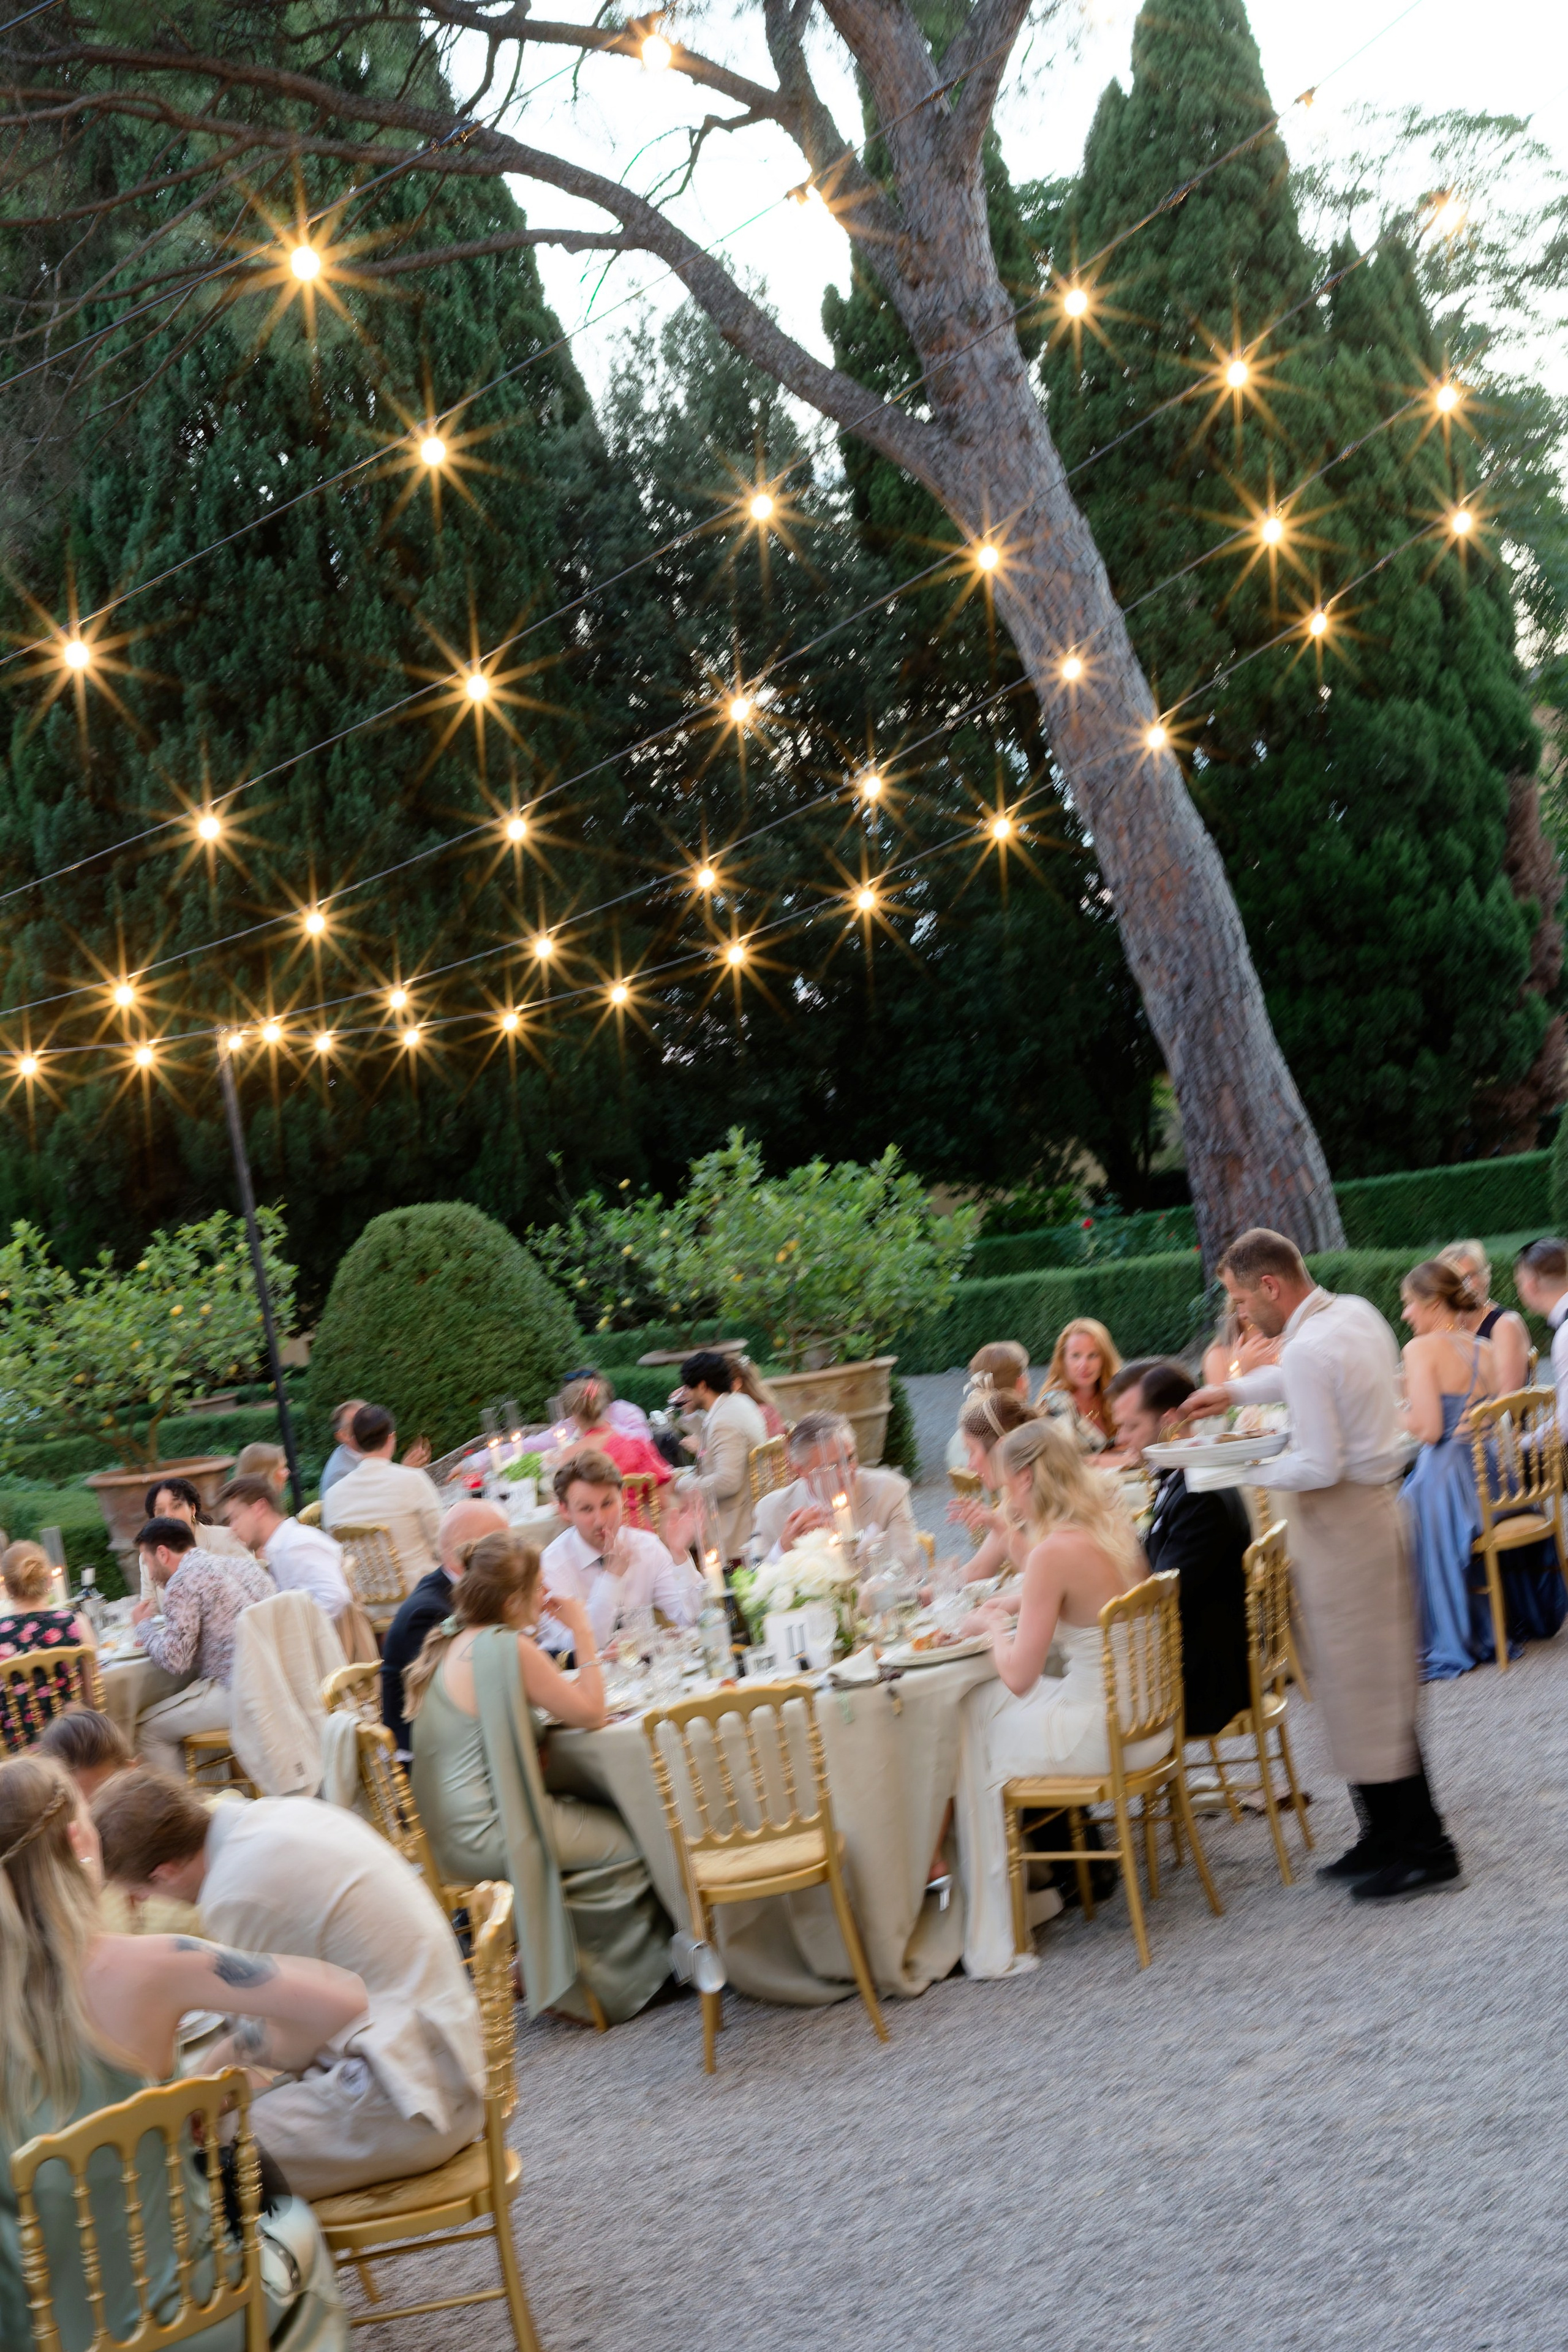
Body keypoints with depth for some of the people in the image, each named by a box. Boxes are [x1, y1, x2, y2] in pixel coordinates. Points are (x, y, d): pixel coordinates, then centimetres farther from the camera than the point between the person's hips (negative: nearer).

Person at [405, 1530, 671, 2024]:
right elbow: (591, 1713, -13)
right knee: (629, 1845, 2)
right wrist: (582, 1633, -7)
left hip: (449, 1830, 10)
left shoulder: (447, 1643, 8)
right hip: (488, 1835, -10)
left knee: (604, 1820, 19)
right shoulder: (511, 1648, -19)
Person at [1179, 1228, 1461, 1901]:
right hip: (1376, 1501, 10)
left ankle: (1420, 1850, 5)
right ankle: (1388, 1838, 24)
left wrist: (1251, 1469, -11)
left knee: (1363, 1691, -2)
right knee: (1374, 1685, 16)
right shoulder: (1356, 1314, 7)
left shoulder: (1308, 1349, -24)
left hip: (1342, 1523, -10)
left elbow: (1319, 1467, -25)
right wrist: (1233, 1392, 24)